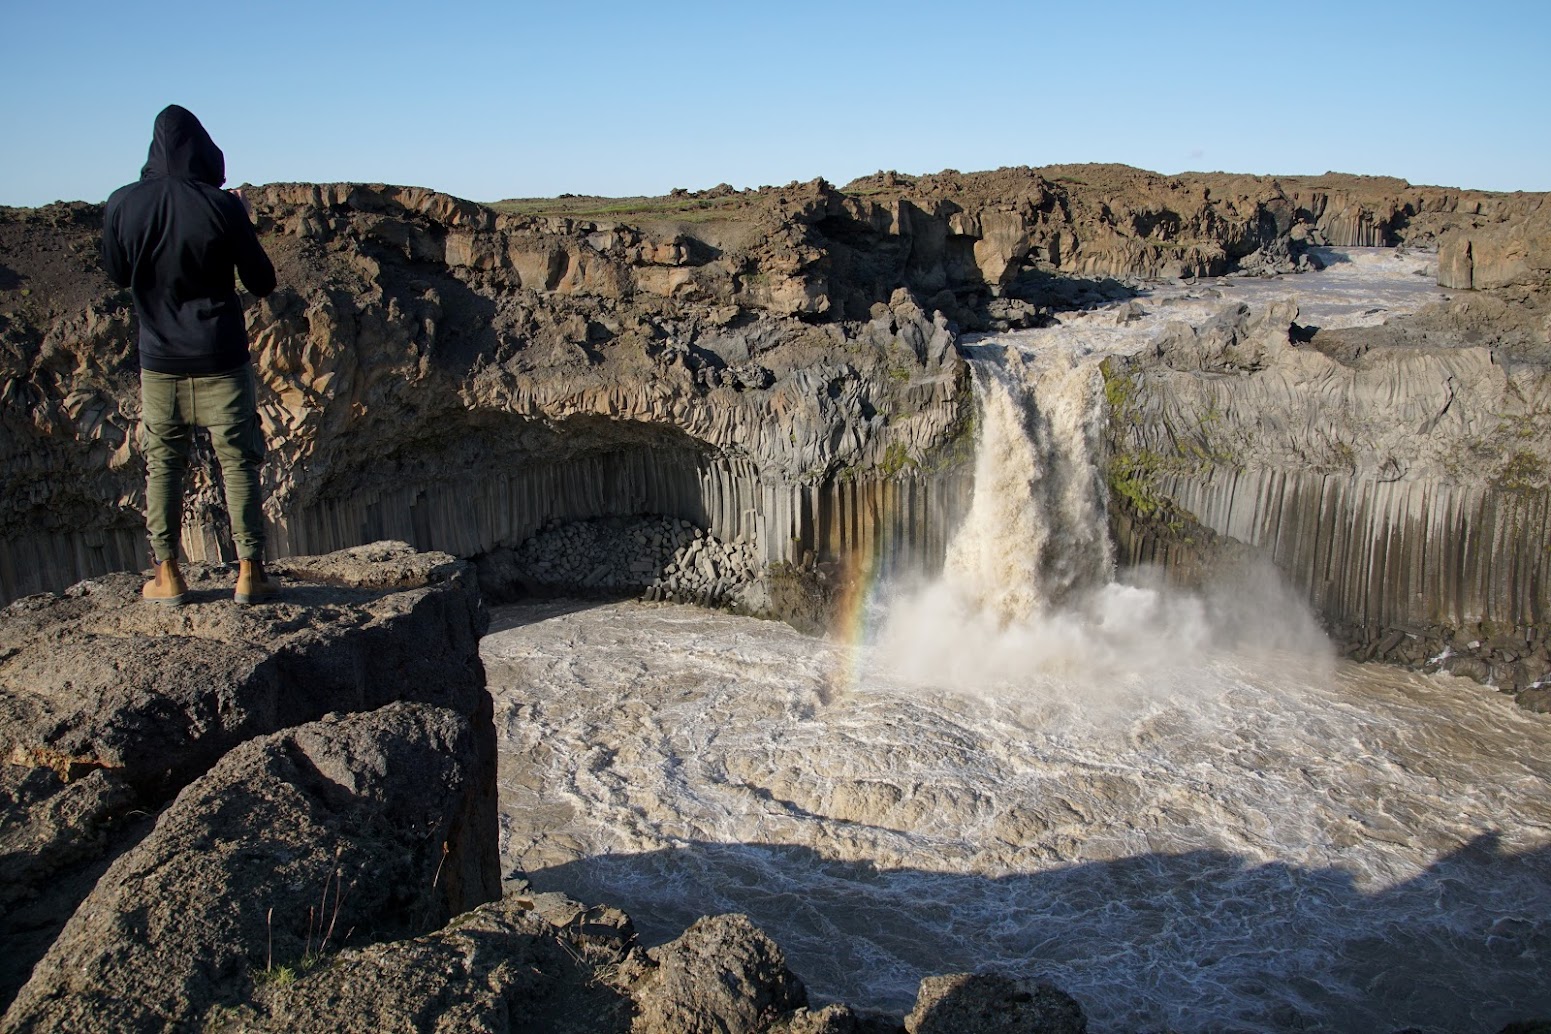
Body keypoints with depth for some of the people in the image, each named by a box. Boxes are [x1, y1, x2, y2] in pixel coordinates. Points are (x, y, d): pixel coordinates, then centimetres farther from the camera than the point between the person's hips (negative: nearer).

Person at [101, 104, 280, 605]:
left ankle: (168, 575, 14)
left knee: (162, 465, 11)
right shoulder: (222, 206, -12)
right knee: (239, 463, 4)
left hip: (159, 361, 2)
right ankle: (250, 572, 4)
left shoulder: (122, 205, -4)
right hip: (220, 359, -2)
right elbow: (262, 282, -4)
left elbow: (117, 275, 10)